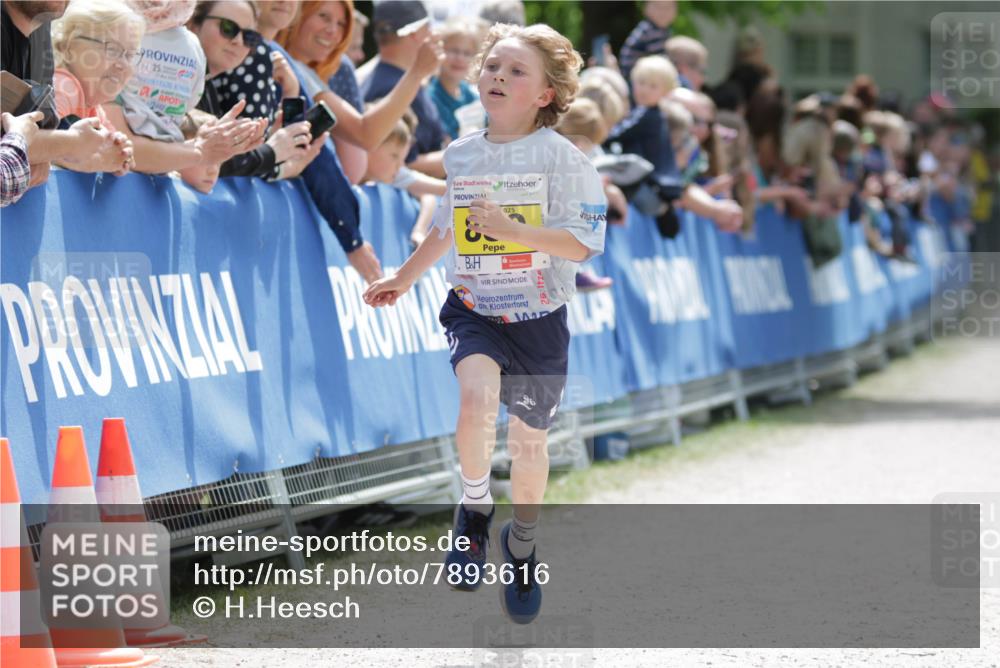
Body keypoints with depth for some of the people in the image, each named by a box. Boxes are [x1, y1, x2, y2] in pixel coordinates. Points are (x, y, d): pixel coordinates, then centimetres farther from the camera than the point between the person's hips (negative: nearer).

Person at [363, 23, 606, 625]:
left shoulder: (561, 157, -12)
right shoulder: (460, 154, 2)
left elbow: (584, 244, -17)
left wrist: (514, 230, -27)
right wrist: (404, 279, 27)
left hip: (539, 317, -2)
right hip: (474, 309, 2)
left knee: (529, 440, 10)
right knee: (477, 399, -27)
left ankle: (523, 542, 36)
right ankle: (475, 506, -2)